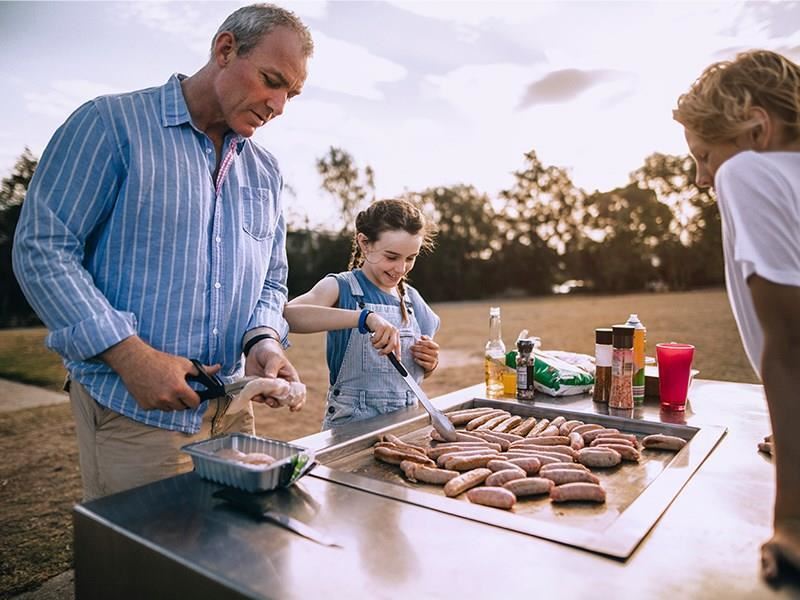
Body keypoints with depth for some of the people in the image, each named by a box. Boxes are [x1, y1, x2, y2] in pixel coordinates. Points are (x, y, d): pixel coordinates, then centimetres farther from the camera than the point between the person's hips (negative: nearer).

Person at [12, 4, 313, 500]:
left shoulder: (266, 172, 10)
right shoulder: (112, 123, -7)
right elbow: (41, 249, -11)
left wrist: (263, 341, -9)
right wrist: (132, 355, -20)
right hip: (130, 412, -5)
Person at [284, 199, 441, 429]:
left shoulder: (411, 298, 10)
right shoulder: (340, 287, -5)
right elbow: (288, 314, -27)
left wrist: (429, 363, 0)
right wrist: (364, 317, -35)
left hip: (405, 421, 5)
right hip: (351, 423, -5)